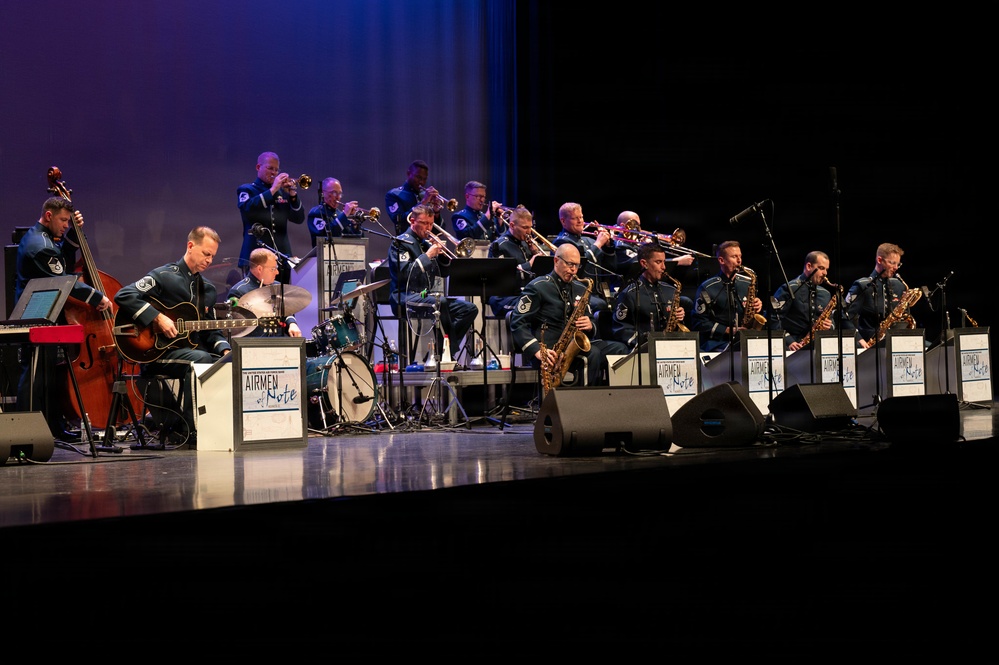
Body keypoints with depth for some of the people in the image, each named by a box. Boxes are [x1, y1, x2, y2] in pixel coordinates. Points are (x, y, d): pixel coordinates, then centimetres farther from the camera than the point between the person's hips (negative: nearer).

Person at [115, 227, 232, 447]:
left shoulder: (207, 289, 18)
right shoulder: (164, 276, -4)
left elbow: (210, 331, 20)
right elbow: (124, 295, -16)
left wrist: (224, 349, -1)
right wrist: (157, 318, -21)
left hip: (191, 348, 7)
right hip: (158, 352, -7)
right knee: (200, 359, -35)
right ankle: (189, 432, -28)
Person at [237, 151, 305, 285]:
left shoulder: (282, 191, 17)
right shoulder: (246, 190, 7)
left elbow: (299, 219, 10)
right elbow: (248, 209, -15)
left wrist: (293, 195, -6)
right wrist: (273, 190, -15)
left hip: (281, 256, 4)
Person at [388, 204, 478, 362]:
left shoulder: (427, 242, 19)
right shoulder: (401, 243, -2)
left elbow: (444, 272, 19)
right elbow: (404, 273, -17)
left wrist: (442, 253, 1)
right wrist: (428, 255, -16)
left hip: (427, 294, 8)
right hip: (405, 297, -8)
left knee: (470, 308, -9)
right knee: (440, 302, -37)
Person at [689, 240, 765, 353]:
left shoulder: (747, 283, 14)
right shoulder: (707, 288, -2)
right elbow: (698, 322, -6)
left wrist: (757, 307, 2)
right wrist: (728, 331, -12)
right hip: (717, 346, -5)